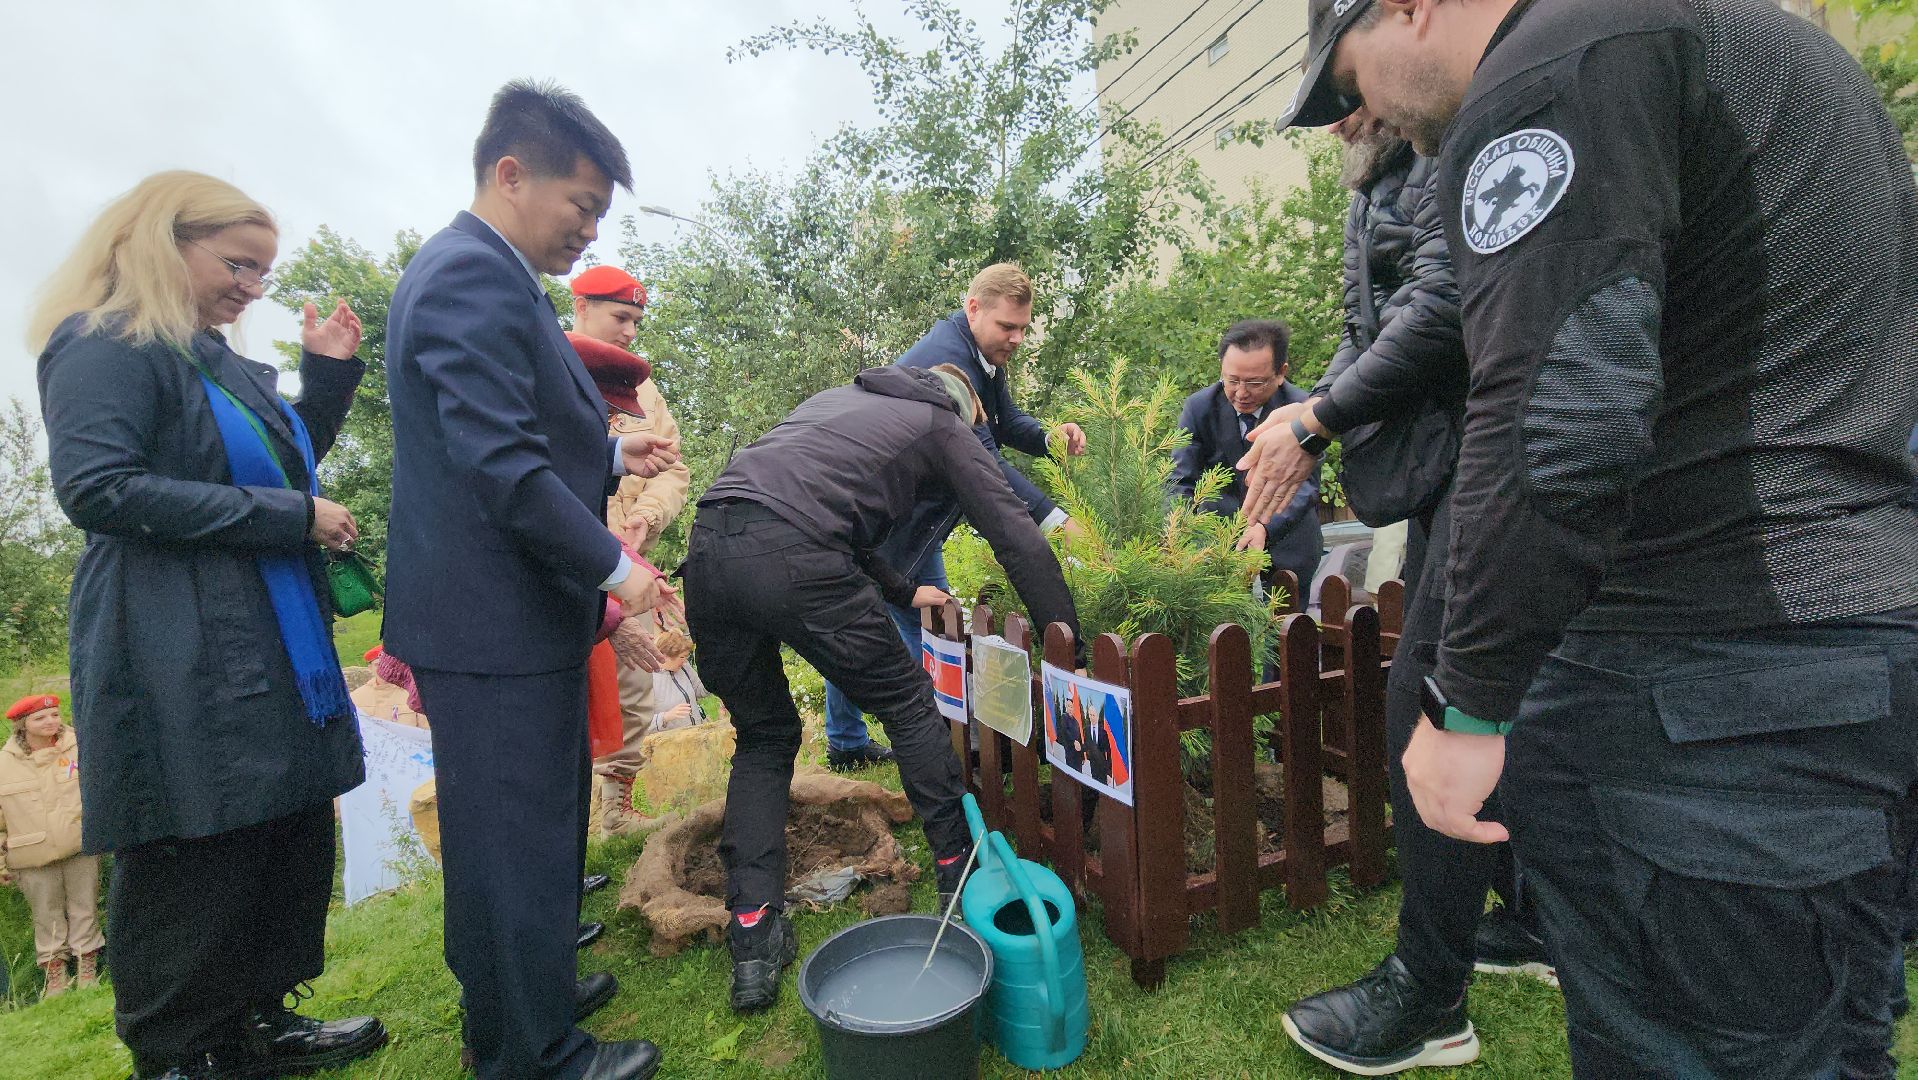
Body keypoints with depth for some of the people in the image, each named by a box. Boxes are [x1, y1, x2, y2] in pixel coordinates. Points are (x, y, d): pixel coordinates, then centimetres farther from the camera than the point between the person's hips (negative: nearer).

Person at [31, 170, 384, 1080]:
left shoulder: (226, 366, 18)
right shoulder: (104, 347, -8)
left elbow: (287, 460, 26)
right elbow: (97, 489, -20)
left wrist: (328, 370, 14)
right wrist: (290, 517, -19)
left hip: (273, 655, 9)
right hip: (180, 665, -9)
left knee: (293, 843, 13)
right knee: (193, 864, 1)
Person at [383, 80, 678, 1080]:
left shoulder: (482, 273, 17)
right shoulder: (473, 274, -17)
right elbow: (502, 463, -24)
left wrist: (612, 456, 12)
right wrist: (613, 566, -16)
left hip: (508, 609, 11)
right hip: (497, 619, -11)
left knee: (531, 828, 22)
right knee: (517, 838, 4)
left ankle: (529, 994, 41)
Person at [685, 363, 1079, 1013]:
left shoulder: (837, 399, 36)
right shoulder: (944, 425, 18)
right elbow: (1017, 535, 11)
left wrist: (903, 593, 46)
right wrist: (1065, 635, 17)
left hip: (706, 545, 7)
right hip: (789, 558, -6)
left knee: (763, 736, 20)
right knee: (907, 703, 14)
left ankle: (752, 939, 15)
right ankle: (959, 871, 24)